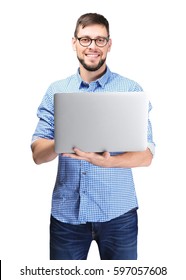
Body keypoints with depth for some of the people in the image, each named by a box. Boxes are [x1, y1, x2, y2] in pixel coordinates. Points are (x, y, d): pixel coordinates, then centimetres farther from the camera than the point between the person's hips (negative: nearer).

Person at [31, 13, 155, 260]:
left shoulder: (131, 90, -3)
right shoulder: (56, 91, 4)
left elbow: (146, 155, -5)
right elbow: (37, 154, 0)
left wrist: (107, 161, -25)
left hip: (117, 212, -1)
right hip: (66, 212, 2)